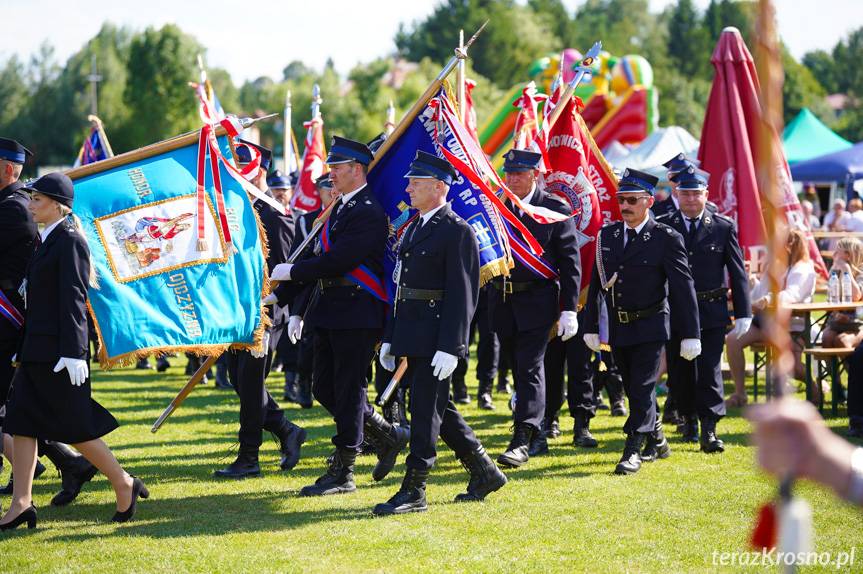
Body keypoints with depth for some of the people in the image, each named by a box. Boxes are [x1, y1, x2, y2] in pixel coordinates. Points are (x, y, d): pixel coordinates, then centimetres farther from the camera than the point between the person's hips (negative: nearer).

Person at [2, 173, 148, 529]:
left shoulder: (70, 241, -12)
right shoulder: (48, 241, 16)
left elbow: (73, 298, -18)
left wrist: (73, 352, -22)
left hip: (57, 352, -10)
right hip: (37, 351, 10)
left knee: (75, 427, -3)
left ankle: (124, 484, 11)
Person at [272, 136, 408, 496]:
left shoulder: (369, 212, -14)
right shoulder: (340, 209, 17)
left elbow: (338, 260, -22)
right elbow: (322, 261, 19)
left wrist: (291, 272, -13)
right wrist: (299, 310, 17)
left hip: (356, 315, -10)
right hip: (329, 313, 10)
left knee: (348, 391, -3)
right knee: (324, 389, 12)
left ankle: (342, 473, 3)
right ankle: (389, 437, 25)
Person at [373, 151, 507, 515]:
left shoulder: (457, 231, -11)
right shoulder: (413, 228, 16)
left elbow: (462, 294, -16)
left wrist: (449, 348, -21)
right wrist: (390, 337, 17)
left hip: (437, 339, -9)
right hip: (412, 338, 9)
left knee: (426, 410, -5)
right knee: (439, 410, 14)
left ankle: (414, 491, 0)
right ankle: (485, 473, 25)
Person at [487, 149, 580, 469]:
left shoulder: (556, 211, -4)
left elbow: (571, 262, -4)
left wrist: (569, 309, -8)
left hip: (537, 301, -5)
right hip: (502, 301, 5)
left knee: (530, 368, -10)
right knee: (519, 368, 13)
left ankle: (522, 440, -14)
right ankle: (537, 431, 28)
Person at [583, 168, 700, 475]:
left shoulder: (666, 238, -10)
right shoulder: (607, 235, 4)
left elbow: (683, 287, -9)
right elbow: (596, 283, 9)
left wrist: (690, 334, -11)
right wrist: (591, 326, 8)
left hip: (650, 327, -5)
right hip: (617, 327, 5)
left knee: (642, 389, -9)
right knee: (634, 389, 14)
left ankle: (632, 451, -4)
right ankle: (657, 441, 32)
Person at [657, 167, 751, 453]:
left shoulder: (724, 227, 1)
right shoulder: (662, 227, 2)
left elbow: (738, 273, 2)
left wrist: (743, 314, -2)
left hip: (711, 313, -1)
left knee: (710, 372, -6)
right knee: (680, 372, 10)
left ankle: (709, 430, -4)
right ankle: (689, 418, 31)